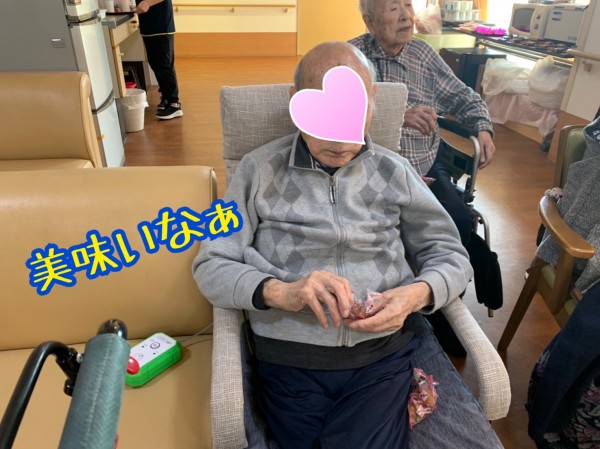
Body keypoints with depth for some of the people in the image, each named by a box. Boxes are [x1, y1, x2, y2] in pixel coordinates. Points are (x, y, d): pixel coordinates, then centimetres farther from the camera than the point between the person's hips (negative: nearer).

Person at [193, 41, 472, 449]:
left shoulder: (394, 172, 6)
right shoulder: (260, 170, 1)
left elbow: (451, 255, 9)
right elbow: (211, 267, -2)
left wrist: (417, 293, -13)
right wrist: (277, 291, -20)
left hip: (382, 356, 1)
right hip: (289, 360, 0)